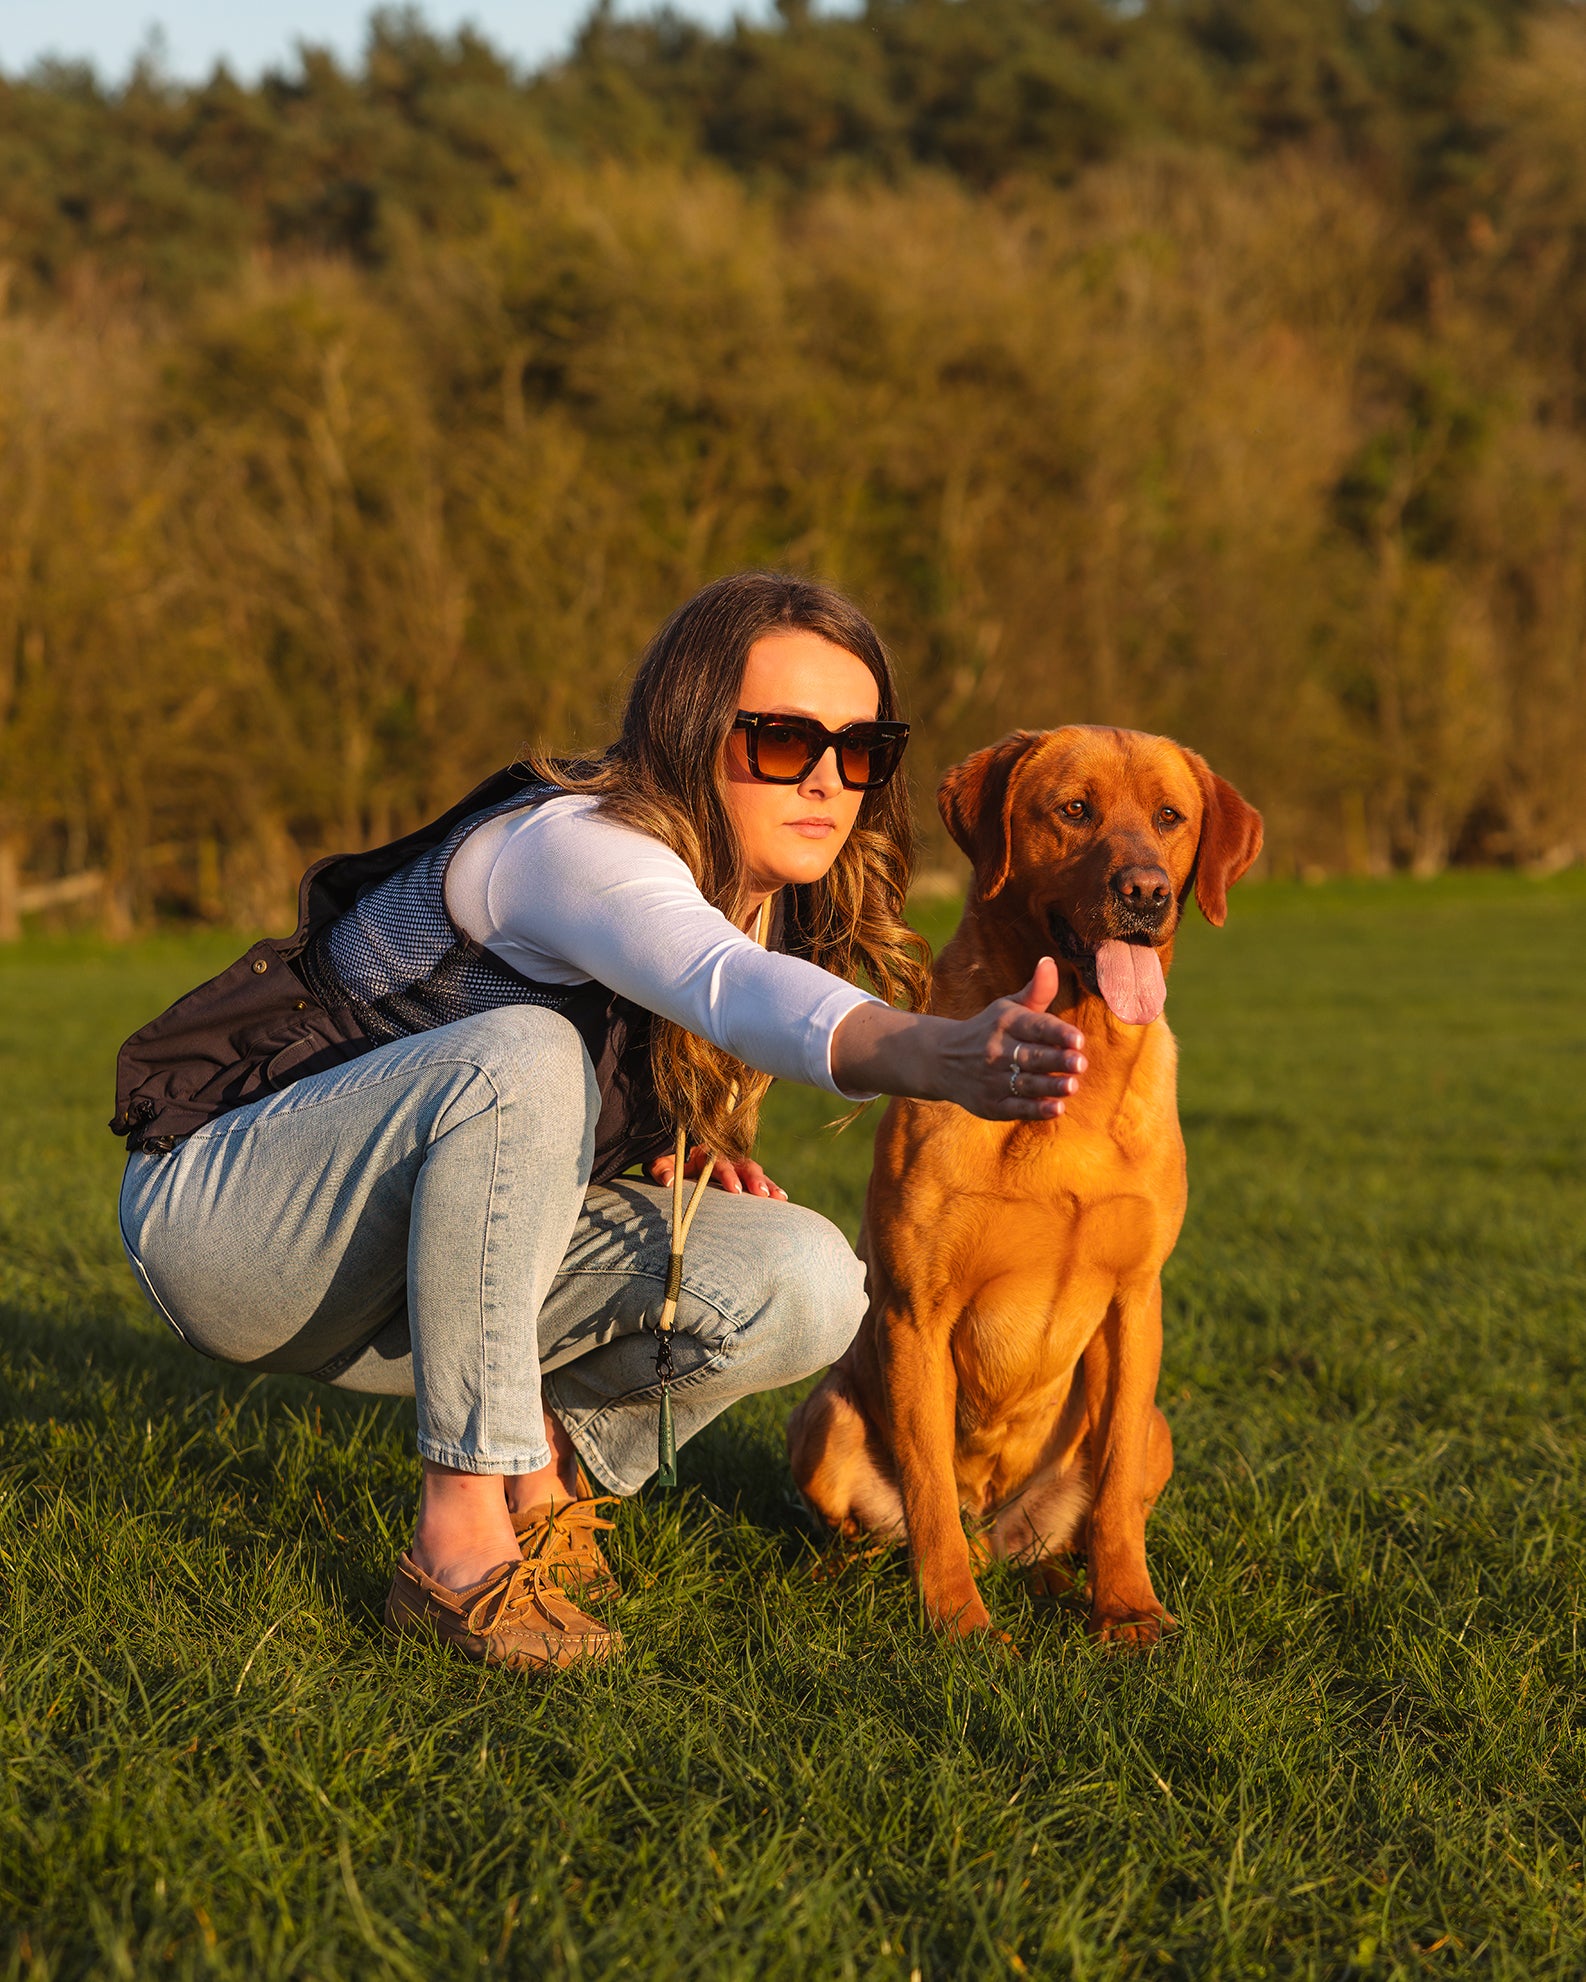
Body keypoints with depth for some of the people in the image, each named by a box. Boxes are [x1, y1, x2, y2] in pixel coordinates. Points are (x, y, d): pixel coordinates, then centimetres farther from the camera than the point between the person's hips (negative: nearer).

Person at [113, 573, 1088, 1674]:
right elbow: (732, 990, -49)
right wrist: (935, 1056, -68)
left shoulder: (781, 906, 0)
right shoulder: (576, 845, -27)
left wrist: (663, 1151, -2)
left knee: (804, 1283, -15)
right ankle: (461, 1538, -30)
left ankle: (545, 1464, 9)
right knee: (521, 1058, -38)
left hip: (424, 1255, 7)